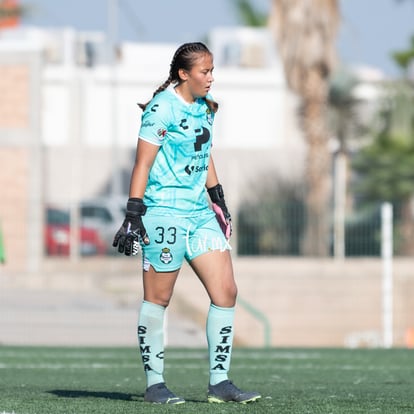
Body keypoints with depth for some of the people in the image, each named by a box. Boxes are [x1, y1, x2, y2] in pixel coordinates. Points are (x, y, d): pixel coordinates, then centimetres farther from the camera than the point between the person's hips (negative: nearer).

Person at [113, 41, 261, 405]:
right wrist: (133, 215, -17)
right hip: (165, 212, -8)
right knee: (158, 299, 0)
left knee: (226, 292, 1)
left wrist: (220, 203, 22)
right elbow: (143, 163, -13)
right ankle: (154, 385, 8)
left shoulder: (205, 106, 12)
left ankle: (219, 382, 5)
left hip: (200, 212, 8)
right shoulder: (162, 108, -12)